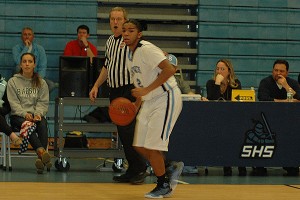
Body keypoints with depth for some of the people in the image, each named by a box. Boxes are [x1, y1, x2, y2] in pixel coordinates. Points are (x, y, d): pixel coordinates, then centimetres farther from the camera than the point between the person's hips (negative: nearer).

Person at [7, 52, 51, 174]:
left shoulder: (41, 83, 15)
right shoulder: (13, 82, 9)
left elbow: (43, 102, 8)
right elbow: (13, 103, -1)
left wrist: (38, 113, -14)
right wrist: (24, 114, -18)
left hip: (36, 115, 2)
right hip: (18, 116, -2)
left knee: (43, 125, -34)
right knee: (27, 125, -37)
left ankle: (40, 159, -51)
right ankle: (42, 152, -60)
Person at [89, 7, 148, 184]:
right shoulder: (110, 41, 17)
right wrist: (96, 86, 26)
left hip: (130, 91, -8)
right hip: (115, 91, 8)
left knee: (128, 131, -12)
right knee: (122, 133, 8)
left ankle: (141, 169, -3)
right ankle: (132, 171, 13)